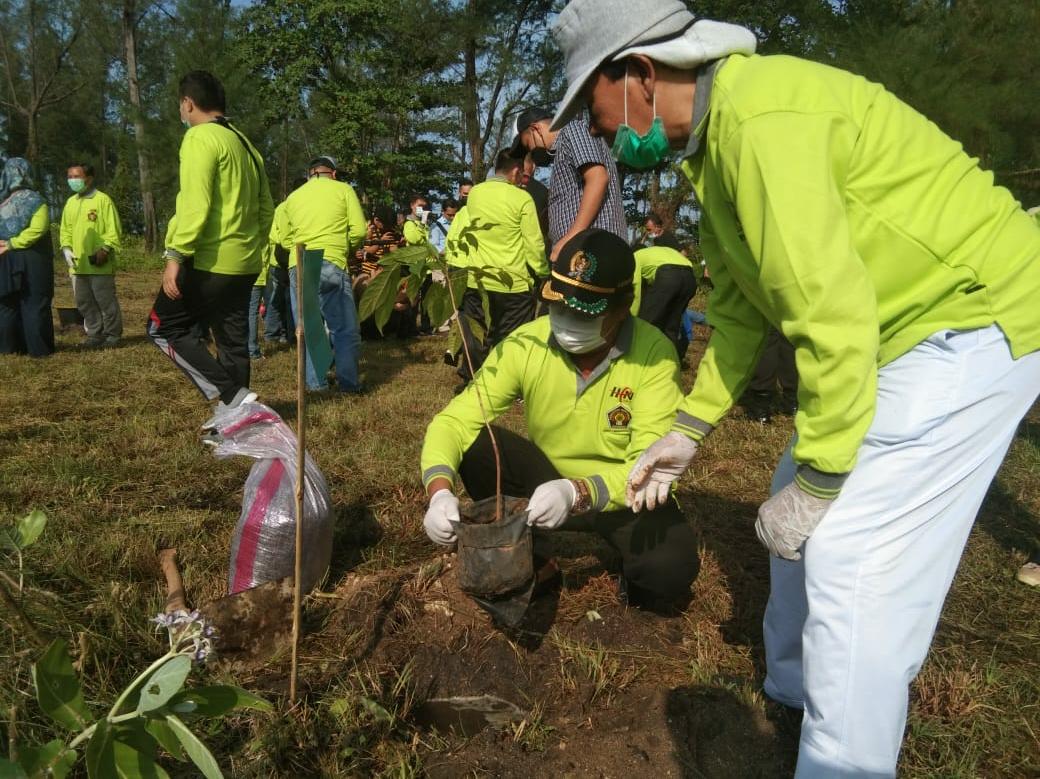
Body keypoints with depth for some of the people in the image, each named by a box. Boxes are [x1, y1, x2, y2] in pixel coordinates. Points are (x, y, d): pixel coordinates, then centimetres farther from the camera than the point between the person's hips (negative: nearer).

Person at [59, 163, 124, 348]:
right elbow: (65, 229, 19)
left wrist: (105, 250, -17)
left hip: (99, 264, -7)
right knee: (84, 302, 11)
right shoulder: (70, 202, 15)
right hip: (78, 264, 7)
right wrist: (66, 248, 3)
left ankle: (113, 334, 9)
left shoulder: (103, 200, -5)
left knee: (106, 300, -2)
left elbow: (114, 230, -8)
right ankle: (95, 333, 21)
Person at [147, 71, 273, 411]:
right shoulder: (244, 143, 18)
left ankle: (232, 396, -9)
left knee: (164, 329, 3)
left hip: (209, 261, -8)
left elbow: (195, 204, -20)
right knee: (233, 342, 12)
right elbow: (266, 207, 17)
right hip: (244, 264, 8)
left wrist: (176, 256, -20)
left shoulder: (200, 138, -9)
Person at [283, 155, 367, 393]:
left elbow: (287, 238, 18)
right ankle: (349, 382, 3)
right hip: (331, 265, -4)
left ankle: (315, 382, 12)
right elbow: (359, 230, 0)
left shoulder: (293, 197, 20)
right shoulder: (343, 189, 9)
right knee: (345, 328, 3)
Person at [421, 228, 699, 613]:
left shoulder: (653, 353, -23)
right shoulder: (526, 343, -17)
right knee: (472, 443, -23)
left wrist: (577, 492, -46)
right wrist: (441, 490, -37)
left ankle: (638, 584, 7)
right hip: (547, 480, 3)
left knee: (670, 566, -32)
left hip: (623, 495, -2)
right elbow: (454, 419, -18)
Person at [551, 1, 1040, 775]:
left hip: (973, 320, -10)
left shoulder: (756, 120, -25)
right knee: (801, 510, 16)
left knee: (854, 559, -11)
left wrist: (817, 483, -19)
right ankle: (794, 686, 36)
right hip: (905, 330, 10)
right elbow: (740, 304, 12)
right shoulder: (715, 135, 8)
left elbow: (832, 315, -28)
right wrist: (690, 428, 11)